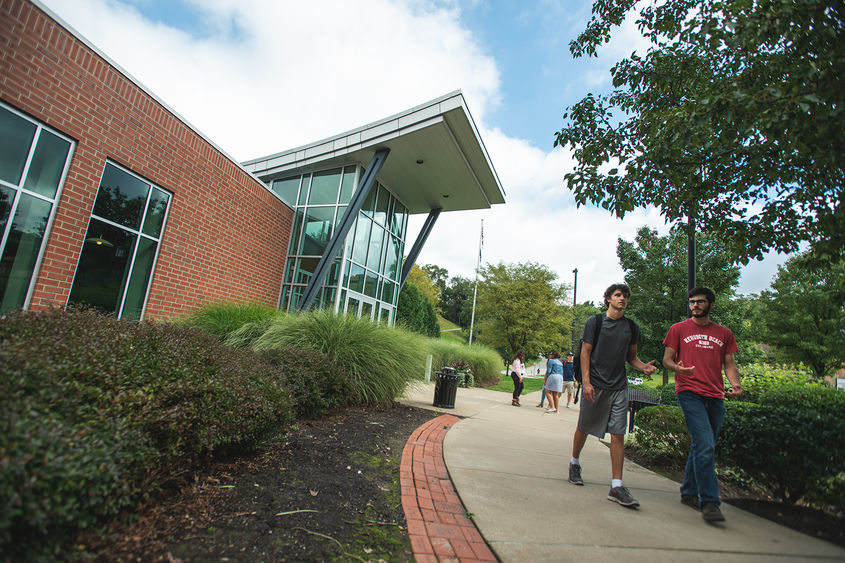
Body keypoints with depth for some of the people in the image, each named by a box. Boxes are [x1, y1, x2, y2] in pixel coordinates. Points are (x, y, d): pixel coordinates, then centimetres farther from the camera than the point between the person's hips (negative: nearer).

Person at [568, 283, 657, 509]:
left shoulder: (631, 327, 10)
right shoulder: (595, 321, -1)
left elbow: (631, 356, 18)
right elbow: (585, 352, -5)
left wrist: (643, 367, -4)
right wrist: (586, 381, -14)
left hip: (619, 387, 3)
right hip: (594, 385, -2)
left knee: (618, 435, -2)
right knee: (583, 429, 10)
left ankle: (616, 486, 3)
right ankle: (574, 463, 35)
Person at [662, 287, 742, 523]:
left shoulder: (724, 333, 16)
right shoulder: (678, 329, 7)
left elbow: (729, 363, 15)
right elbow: (667, 359, 5)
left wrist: (735, 383, -4)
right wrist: (677, 367, -17)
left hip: (715, 396, 4)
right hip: (689, 392, -4)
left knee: (702, 447, 12)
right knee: (705, 445, -16)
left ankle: (689, 492, 26)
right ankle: (709, 501, -10)